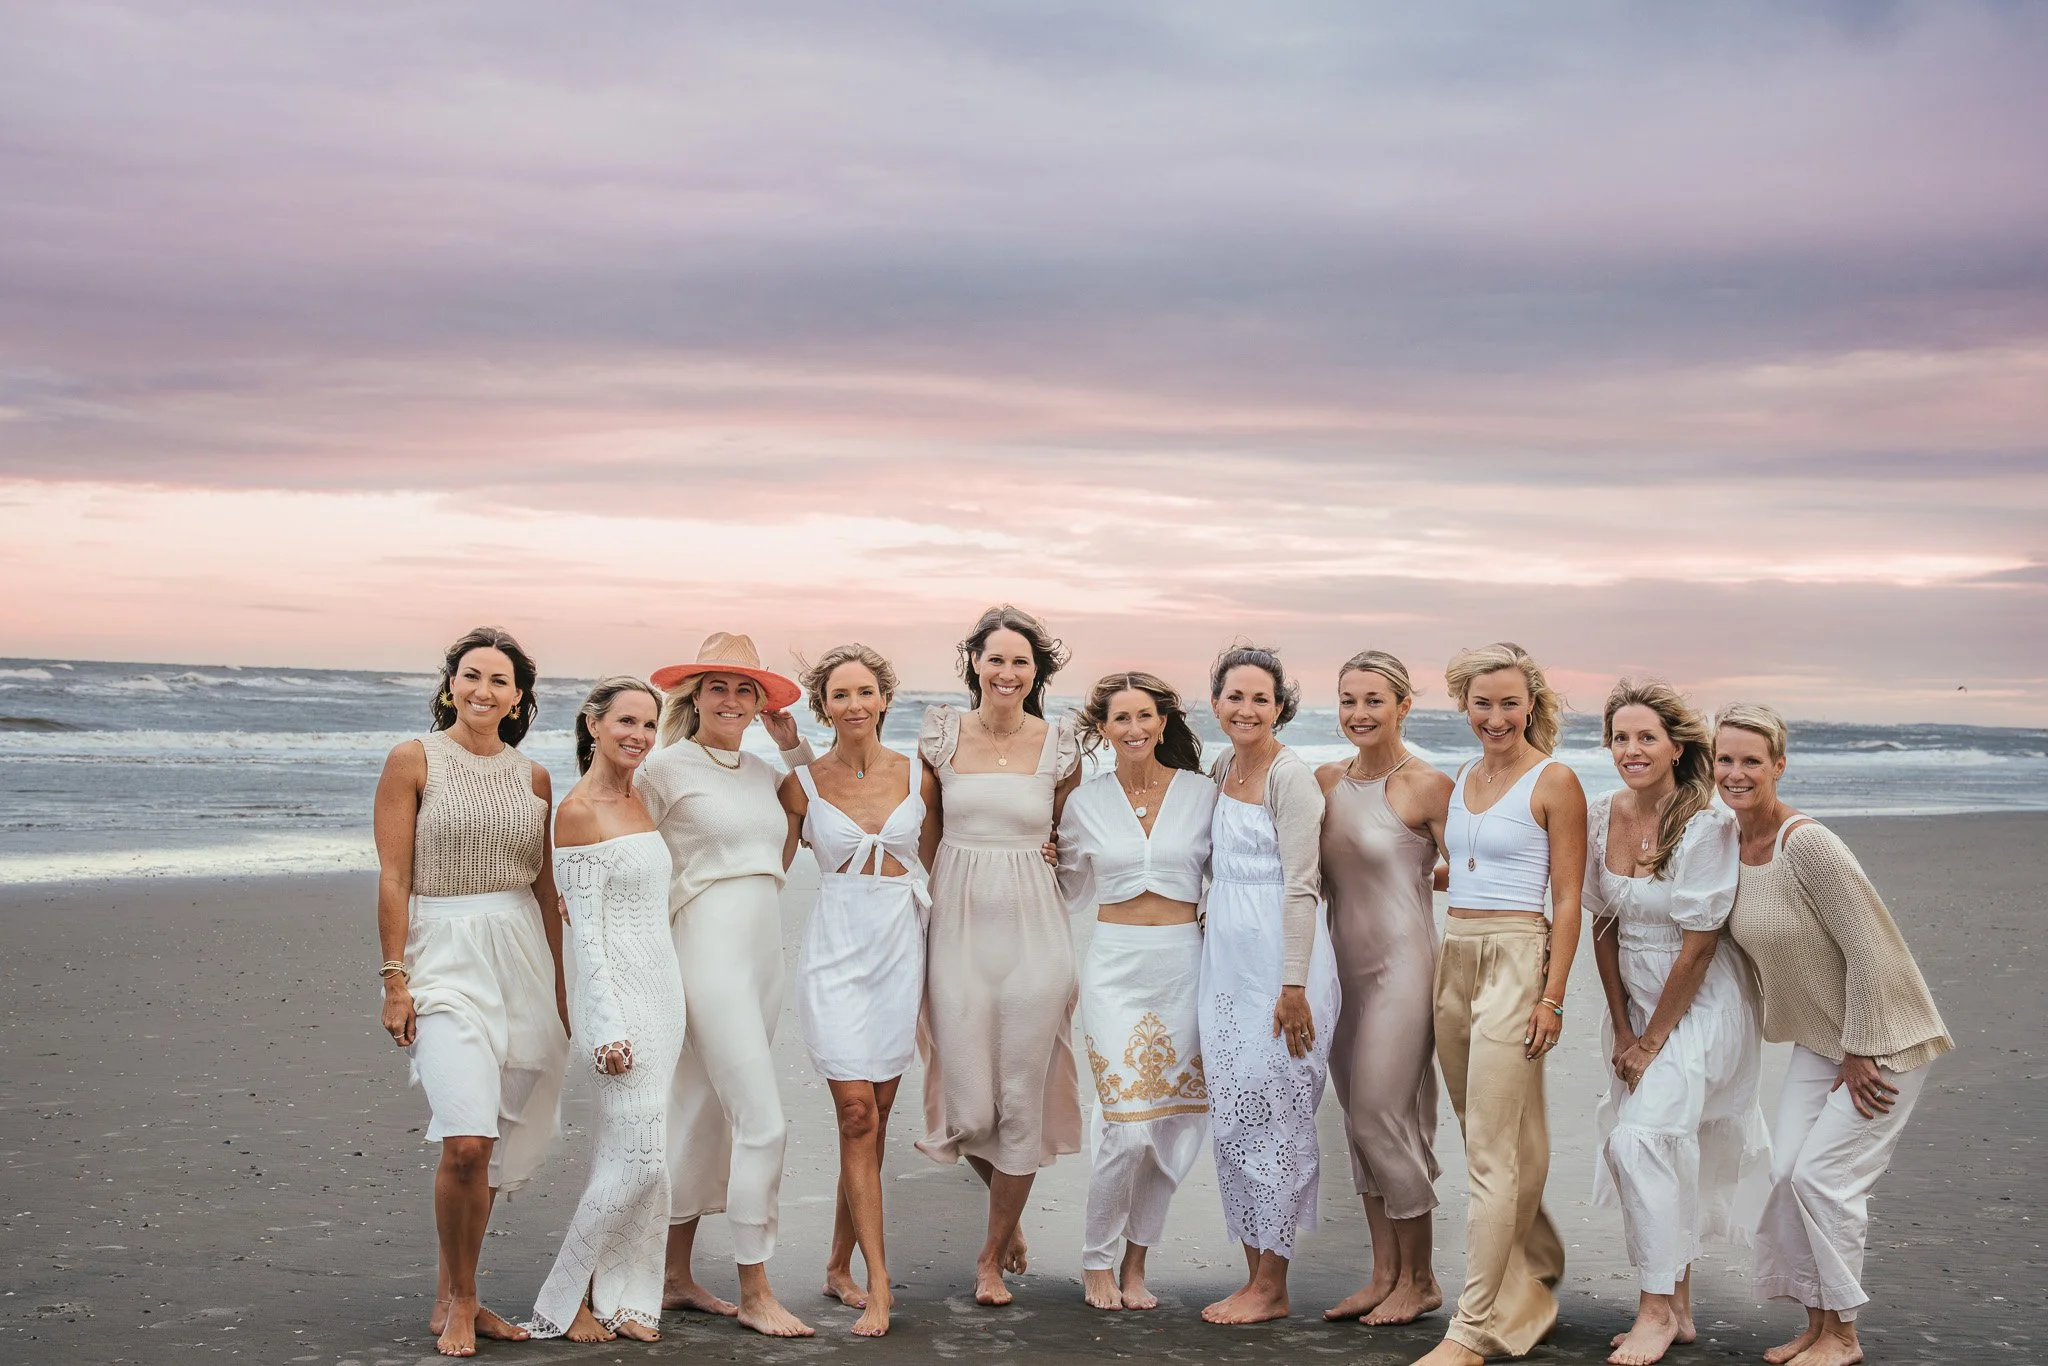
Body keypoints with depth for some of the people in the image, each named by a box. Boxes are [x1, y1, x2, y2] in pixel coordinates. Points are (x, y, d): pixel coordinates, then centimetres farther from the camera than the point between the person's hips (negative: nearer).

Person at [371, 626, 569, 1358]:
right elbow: (393, 878, -5)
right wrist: (395, 979, -10)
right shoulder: (414, 761, -2)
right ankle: (459, 1304, 3)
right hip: (446, 958, -4)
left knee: (490, 1147, 8)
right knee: (466, 1141, -16)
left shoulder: (533, 778, 10)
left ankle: (453, 1295, 23)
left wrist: (562, 981, 12)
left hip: (524, 959, 5)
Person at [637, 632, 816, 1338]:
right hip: (710, 952, -7)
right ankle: (755, 1293, -1)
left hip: (764, 954, 7)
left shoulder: (761, 771, 13)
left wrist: (793, 745, 12)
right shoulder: (666, 766, -5)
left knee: (706, 1119, 13)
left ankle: (676, 1276, 23)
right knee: (763, 1123, -11)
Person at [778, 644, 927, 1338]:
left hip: (901, 949, 3)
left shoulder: (916, 775, 5)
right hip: (836, 951, -2)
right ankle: (878, 1285, -6)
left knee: (874, 1117, 7)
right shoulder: (803, 782, 0)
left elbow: (936, 861, 12)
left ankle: (839, 1266, 22)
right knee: (856, 1114, -9)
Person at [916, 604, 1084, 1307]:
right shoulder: (940, 736, 3)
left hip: (1033, 932, 0)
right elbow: (926, 839, 12)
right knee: (967, 1104, 0)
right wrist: (923, 918, 9)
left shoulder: (1061, 746, 1)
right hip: (957, 928, 1)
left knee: (1022, 1098, 2)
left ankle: (993, 1259, 20)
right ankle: (1009, 1214, 32)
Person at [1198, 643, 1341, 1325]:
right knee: (1231, 1117, 9)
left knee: (1273, 1114, -2)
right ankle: (1253, 1273, 19)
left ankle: (1272, 1287, 7)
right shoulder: (1221, 770, 12)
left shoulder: (1290, 773, -11)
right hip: (1225, 958, 8)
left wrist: (1294, 986, -19)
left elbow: (1301, 884, -16)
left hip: (1280, 958, -8)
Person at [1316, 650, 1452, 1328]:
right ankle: (1385, 1276, 19)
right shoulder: (1327, 781, 8)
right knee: (1362, 1122, 10)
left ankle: (1420, 1280, 10)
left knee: (1381, 1119, -5)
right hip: (1343, 964, 7)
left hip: (1402, 966, -7)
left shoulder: (1427, 785, -10)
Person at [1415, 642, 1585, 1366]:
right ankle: (1534, 1290, 32)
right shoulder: (1462, 779, 13)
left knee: (1491, 1152, -8)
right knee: (1490, 1138, 14)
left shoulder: (1554, 782, -6)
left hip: (1516, 960, -7)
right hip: (1455, 958, 7)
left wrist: (1553, 996, -13)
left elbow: (1567, 898, -9)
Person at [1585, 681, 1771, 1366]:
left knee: (1641, 1136, -19)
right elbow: (1603, 926, 6)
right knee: (1645, 1147, 7)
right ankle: (1678, 1309, 19)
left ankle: (1657, 1310, -9)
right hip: (1636, 1001, 6)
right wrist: (1622, 1030, 2)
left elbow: (1698, 945, -16)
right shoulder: (1603, 815, 0)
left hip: (1701, 1004, -6)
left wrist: (1654, 1040, -11)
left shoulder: (1707, 824, -18)